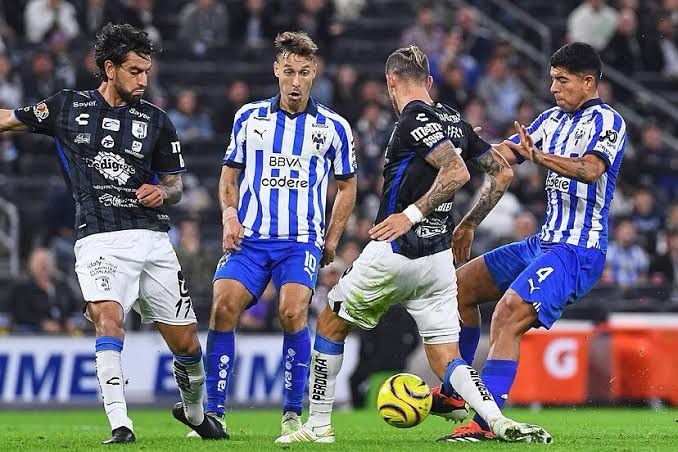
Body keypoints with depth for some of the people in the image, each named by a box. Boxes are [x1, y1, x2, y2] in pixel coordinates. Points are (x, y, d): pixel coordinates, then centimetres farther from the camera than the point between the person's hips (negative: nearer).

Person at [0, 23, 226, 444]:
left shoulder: (156, 120, 9)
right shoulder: (67, 107, 6)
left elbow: (175, 184, 14)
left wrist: (162, 192, -8)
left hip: (152, 238, 2)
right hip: (99, 240, -2)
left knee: (186, 343, 4)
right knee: (108, 319, -27)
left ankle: (194, 410, 33)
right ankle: (120, 425, -29)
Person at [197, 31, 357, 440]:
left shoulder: (333, 127, 7)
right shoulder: (249, 117, 10)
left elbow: (347, 185, 17)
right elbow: (230, 174, 18)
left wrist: (332, 238, 9)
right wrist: (230, 215, 0)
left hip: (301, 240, -2)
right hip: (249, 237, 2)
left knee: (292, 313, -23)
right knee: (223, 307, -16)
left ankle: (293, 414, -11)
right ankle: (214, 413, -8)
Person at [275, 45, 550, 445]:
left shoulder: (414, 119, -11)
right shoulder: (455, 122, 12)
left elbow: (457, 171, -24)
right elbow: (503, 172, 19)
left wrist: (411, 214, -23)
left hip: (395, 252, -7)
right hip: (439, 258, 7)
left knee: (330, 325, 14)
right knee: (446, 361, 6)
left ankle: (319, 426, 17)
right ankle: (498, 421, -19)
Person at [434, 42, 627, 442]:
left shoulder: (607, 121, -10)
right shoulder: (552, 119, 15)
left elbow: (591, 169, -30)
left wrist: (541, 157, -46)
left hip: (577, 251, -10)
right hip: (544, 243, 10)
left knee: (507, 317, -25)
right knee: (461, 284, 15)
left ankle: (485, 421, -27)